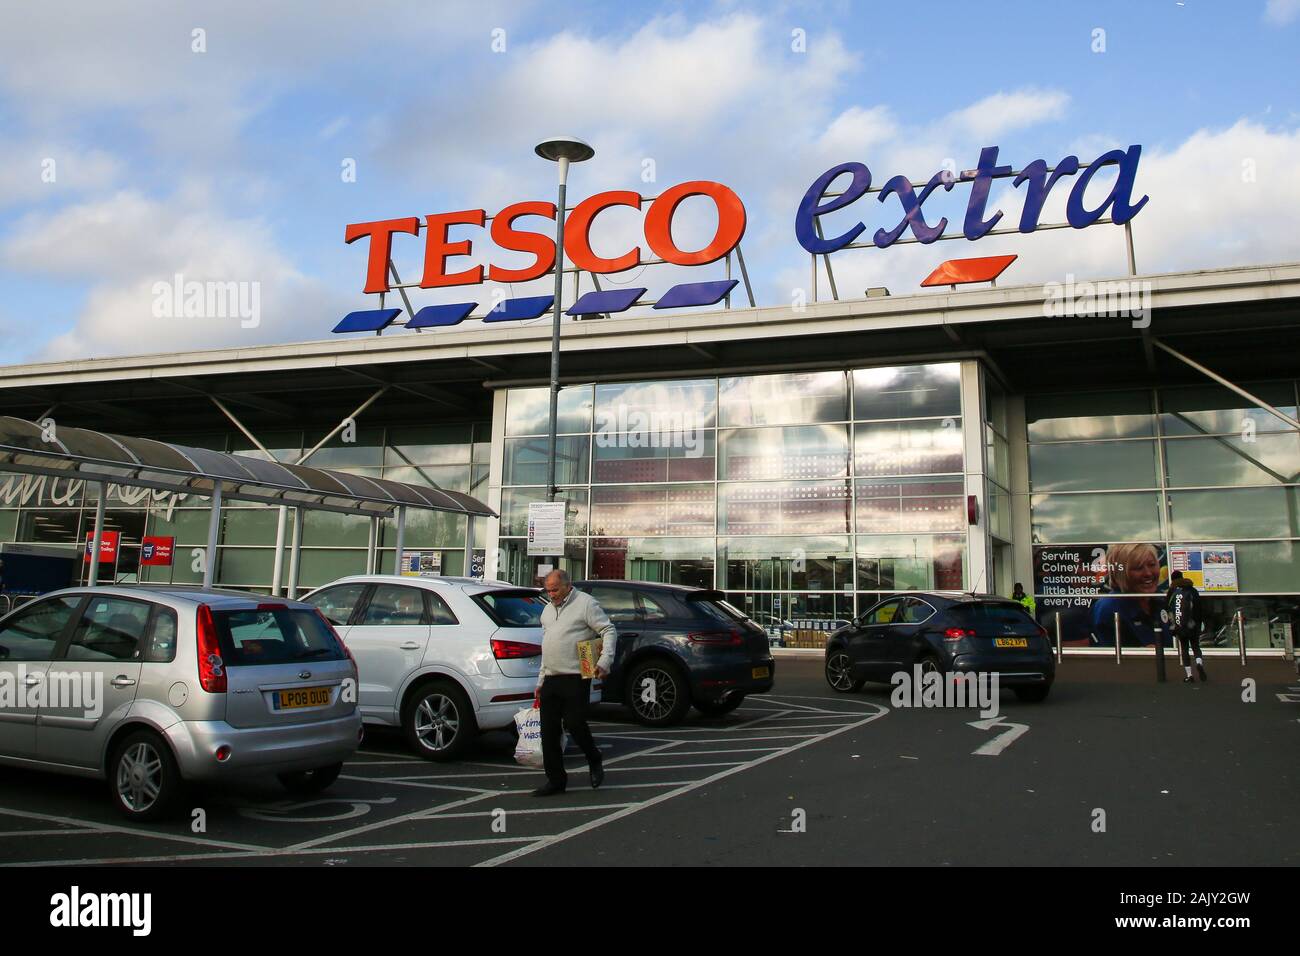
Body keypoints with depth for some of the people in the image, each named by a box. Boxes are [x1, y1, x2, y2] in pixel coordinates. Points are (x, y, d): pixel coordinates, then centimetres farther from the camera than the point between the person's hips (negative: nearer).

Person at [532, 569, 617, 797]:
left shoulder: (585, 603, -3)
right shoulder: (547, 610, 20)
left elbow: (609, 631, -6)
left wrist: (605, 662, -19)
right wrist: (541, 680, 23)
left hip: (575, 678, -7)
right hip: (551, 680, 7)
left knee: (574, 723, -12)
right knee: (549, 731, 5)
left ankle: (594, 761, 16)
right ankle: (555, 780, 14)